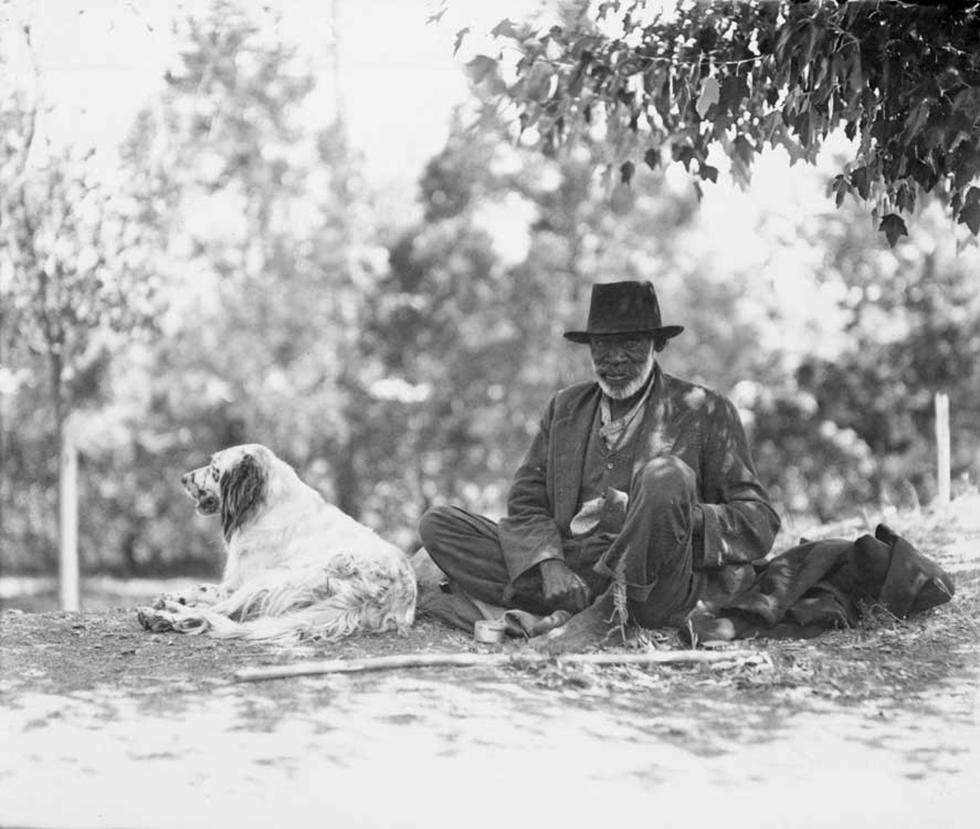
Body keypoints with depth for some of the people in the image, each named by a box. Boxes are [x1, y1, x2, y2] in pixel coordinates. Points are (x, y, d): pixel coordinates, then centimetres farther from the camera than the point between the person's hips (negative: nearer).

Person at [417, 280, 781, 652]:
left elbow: (760, 524, 1)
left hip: (655, 589, -4)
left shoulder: (703, 411, 6)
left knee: (666, 474, -30)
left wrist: (664, 514, -16)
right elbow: (526, 501, 11)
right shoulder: (565, 408, 19)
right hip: (571, 577, 4)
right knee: (437, 524, -8)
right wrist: (549, 563, -11)